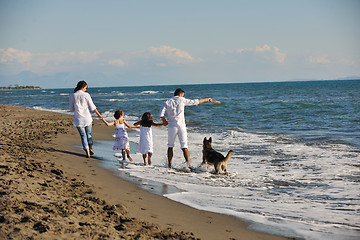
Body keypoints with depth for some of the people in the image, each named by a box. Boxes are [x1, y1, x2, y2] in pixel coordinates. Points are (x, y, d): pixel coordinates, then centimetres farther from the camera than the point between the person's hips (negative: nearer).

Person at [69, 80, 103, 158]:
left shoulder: (72, 96, -1)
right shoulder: (86, 95, -7)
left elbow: (71, 109, 7)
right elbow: (92, 107, -4)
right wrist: (98, 114, 8)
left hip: (78, 119, 1)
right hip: (87, 118, -1)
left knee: (83, 135, 9)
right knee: (88, 133, 19)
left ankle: (87, 152, 1)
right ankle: (90, 148, 6)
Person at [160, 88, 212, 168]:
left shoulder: (167, 102, 5)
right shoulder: (182, 100, 1)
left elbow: (161, 114, -6)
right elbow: (195, 102, 7)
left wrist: (164, 121, 13)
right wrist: (206, 99, 20)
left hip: (172, 126, 1)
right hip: (181, 126, -1)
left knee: (170, 146, 12)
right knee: (184, 147, -1)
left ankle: (170, 165, 11)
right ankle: (188, 164, -12)